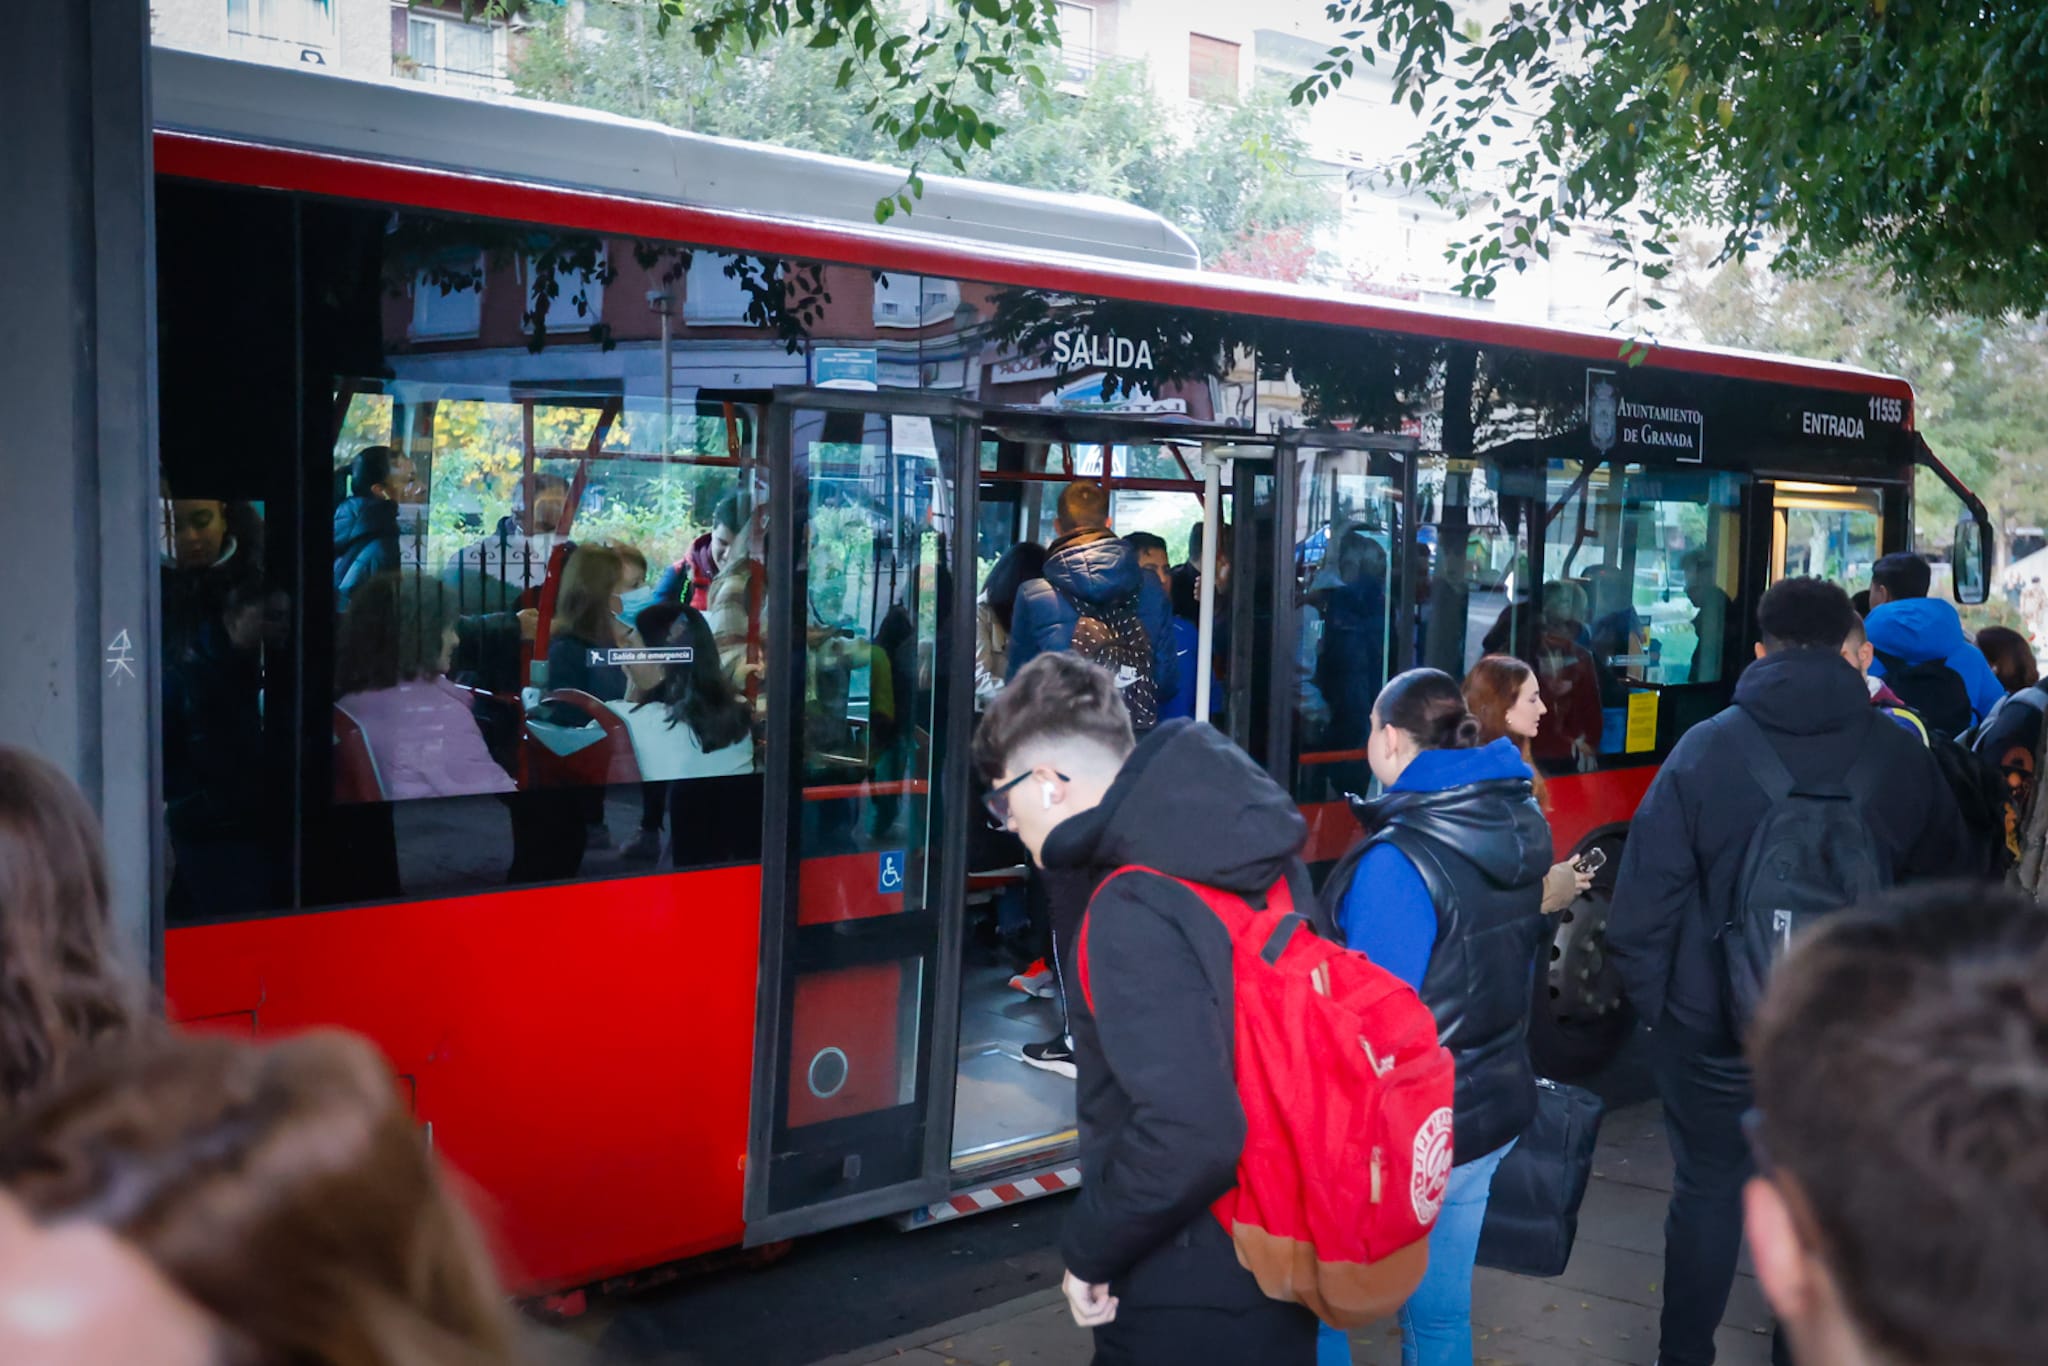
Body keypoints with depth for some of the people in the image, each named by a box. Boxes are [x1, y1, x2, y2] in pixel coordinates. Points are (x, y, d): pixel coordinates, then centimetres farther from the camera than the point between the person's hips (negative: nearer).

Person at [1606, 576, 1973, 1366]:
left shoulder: (1705, 751, -11)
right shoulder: (1902, 758, -4)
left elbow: (1646, 896, -10)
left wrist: (1650, 1001, 2)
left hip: (1713, 1030, -1)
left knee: (1708, 1192, 14)